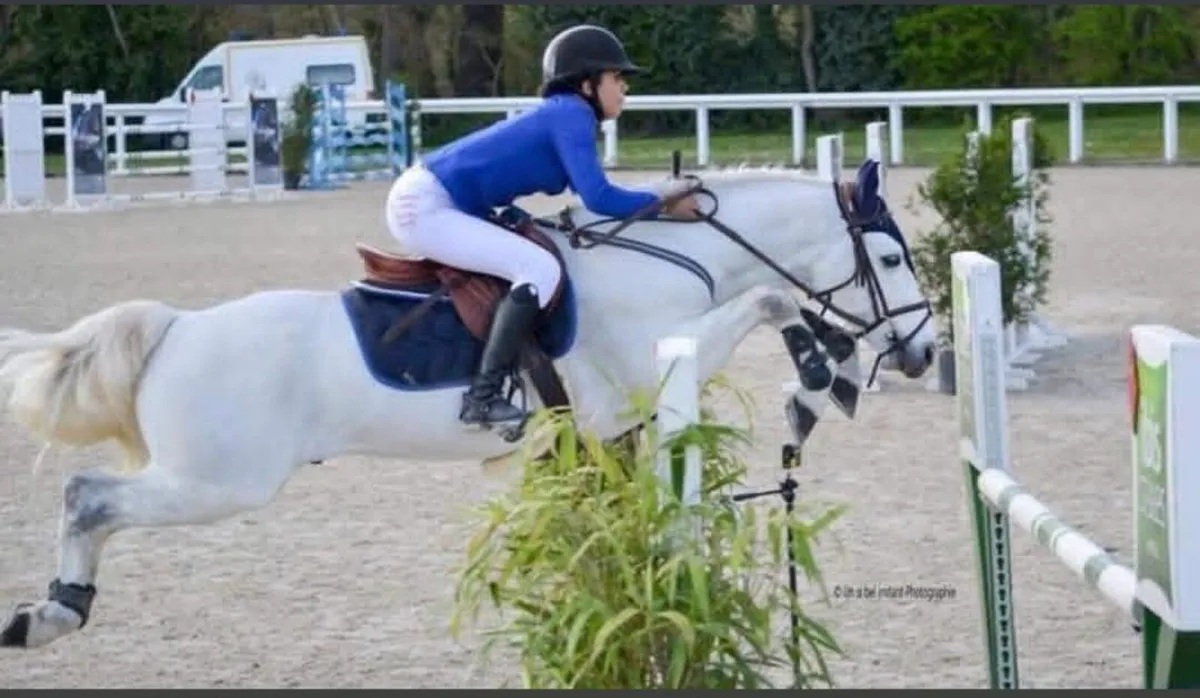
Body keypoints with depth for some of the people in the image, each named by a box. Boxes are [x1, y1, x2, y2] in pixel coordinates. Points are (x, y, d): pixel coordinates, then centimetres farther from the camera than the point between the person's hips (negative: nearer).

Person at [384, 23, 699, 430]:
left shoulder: (565, 115, 16)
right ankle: (482, 398, -22)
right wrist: (662, 205, -7)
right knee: (540, 269, -19)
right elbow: (598, 197, -19)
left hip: (422, 203, 11)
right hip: (425, 207, -11)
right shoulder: (573, 114, -11)